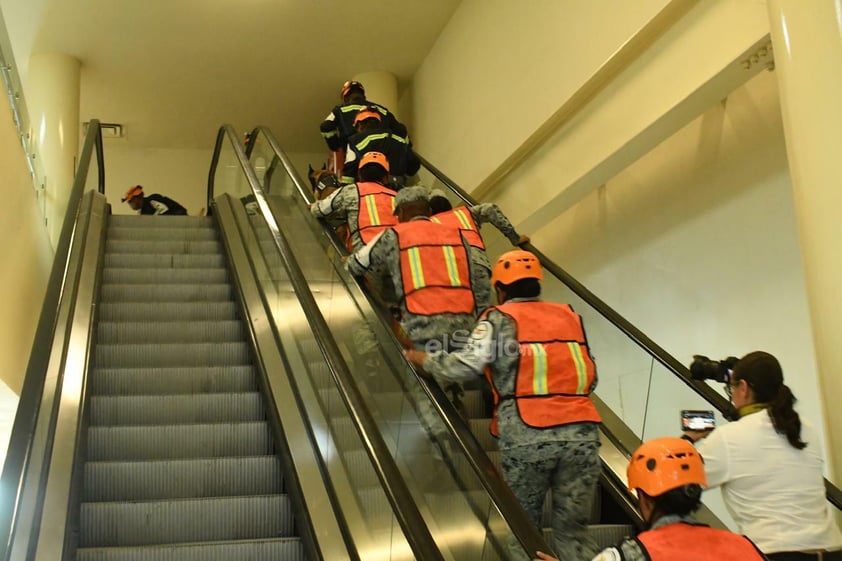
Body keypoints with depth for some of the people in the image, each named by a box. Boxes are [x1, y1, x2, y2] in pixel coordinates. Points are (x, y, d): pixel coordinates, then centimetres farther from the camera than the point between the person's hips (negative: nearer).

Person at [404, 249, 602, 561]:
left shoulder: (500, 318, 4)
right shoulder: (569, 316, 17)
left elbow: (466, 365, -8)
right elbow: (590, 378, 16)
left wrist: (421, 359, 8)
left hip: (527, 436, -3)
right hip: (582, 432, 4)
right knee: (572, 531, 11)